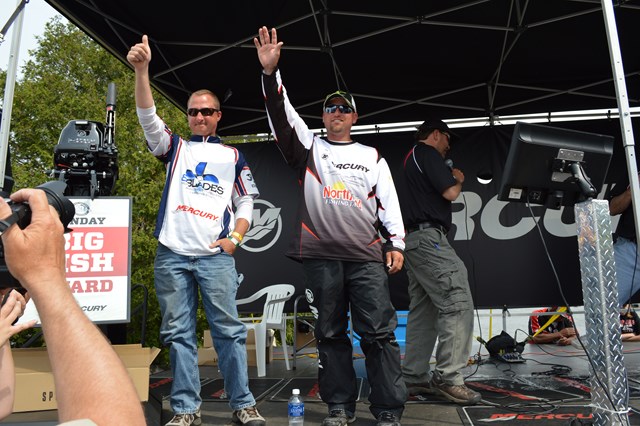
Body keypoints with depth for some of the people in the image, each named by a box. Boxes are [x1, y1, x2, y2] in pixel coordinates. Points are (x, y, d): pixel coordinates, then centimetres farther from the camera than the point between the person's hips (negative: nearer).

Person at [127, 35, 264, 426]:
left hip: (216, 255, -1)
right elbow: (149, 118, 0)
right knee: (179, 333, 3)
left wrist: (235, 238, -3)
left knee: (229, 329, -2)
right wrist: (142, 70, -13)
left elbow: (247, 201, 13)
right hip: (172, 254, 2)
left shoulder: (232, 156, 16)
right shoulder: (175, 147, 16)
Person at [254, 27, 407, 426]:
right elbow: (282, 114, 2)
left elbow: (389, 201, 11)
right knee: (330, 334, 6)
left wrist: (396, 243, 2)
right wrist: (270, 71, -9)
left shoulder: (372, 156, 16)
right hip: (321, 256, 1)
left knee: (379, 333, -2)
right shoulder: (309, 147, 14)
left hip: (367, 257, 0)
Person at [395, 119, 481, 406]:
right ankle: (448, 378, -15)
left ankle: (414, 377, 11)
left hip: (412, 238, 10)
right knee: (458, 302, -13)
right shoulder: (428, 154, -4)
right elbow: (450, 193, -12)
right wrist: (458, 180, 8)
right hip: (428, 236, -10)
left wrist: (449, 178, 27)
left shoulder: (410, 159, 26)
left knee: (423, 309, 9)